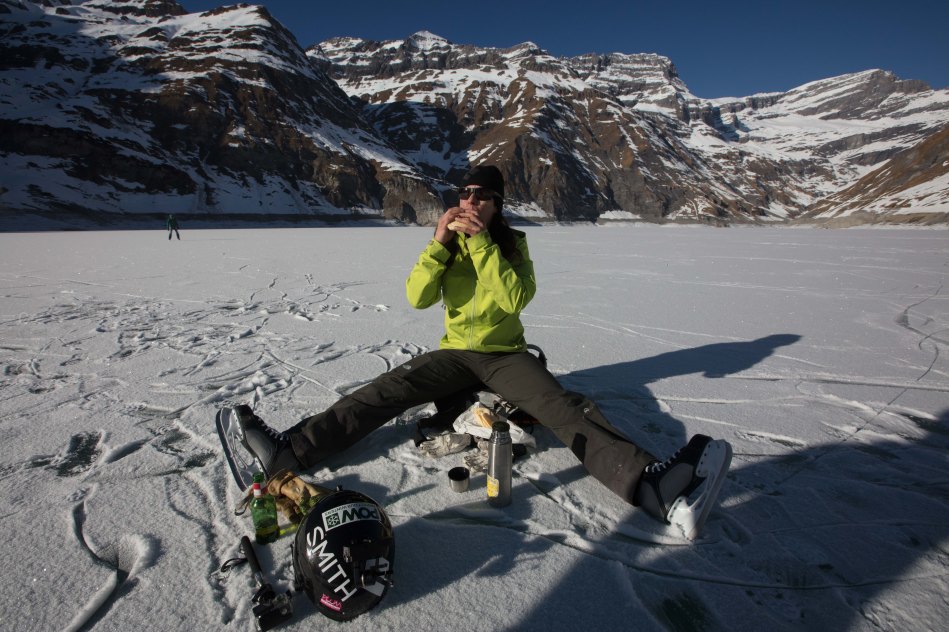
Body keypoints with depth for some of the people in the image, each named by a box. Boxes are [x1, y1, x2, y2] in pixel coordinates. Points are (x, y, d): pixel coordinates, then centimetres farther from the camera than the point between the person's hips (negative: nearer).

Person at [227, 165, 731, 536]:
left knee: (565, 410, -25)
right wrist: (440, 242, -19)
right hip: (454, 354, 2)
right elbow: (416, 297, -9)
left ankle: (649, 481, -41)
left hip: (506, 355, -2)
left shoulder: (512, 242, -1)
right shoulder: (447, 243, 4)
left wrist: (480, 242, -24)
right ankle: (289, 450, -17)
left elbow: (515, 298, -20)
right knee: (382, 393, -14)